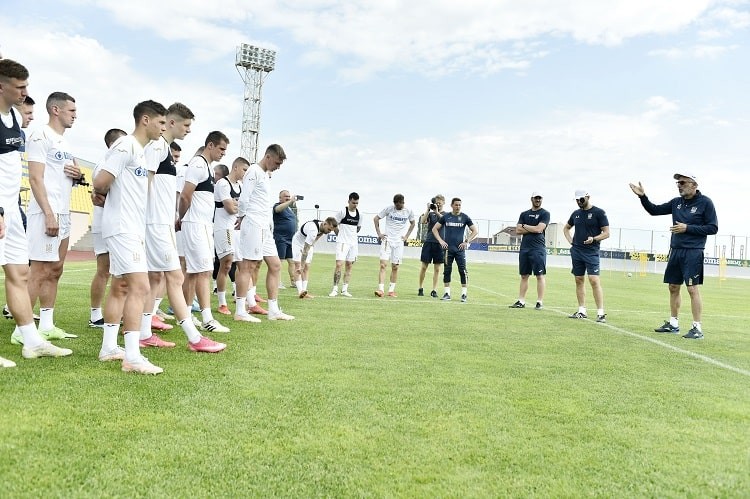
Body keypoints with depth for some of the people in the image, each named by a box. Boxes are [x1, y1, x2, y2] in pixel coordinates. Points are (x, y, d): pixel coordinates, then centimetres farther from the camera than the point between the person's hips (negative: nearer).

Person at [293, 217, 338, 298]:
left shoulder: (322, 227, -14)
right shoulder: (313, 230, -39)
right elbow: (305, 249, -38)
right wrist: (301, 266, -37)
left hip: (308, 244, 7)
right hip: (298, 242, -7)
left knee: (307, 267, -2)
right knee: (298, 265, -17)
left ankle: (304, 291, -4)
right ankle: (300, 291, -24)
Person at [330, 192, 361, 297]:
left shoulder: (359, 213, 6)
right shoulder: (342, 212, -8)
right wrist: (341, 235, 5)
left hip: (354, 242, 5)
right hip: (342, 242, -5)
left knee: (349, 266, 7)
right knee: (339, 264, -11)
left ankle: (345, 290, 13)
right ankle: (335, 289, -3)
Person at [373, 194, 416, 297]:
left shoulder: (408, 211, 0)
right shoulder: (388, 209, -5)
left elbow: (413, 223, 18)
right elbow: (376, 219, 5)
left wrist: (406, 236, 10)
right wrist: (379, 233, 0)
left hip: (399, 242, 2)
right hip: (387, 240, -2)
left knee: (395, 267, 5)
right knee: (383, 264, -12)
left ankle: (391, 290, 14)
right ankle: (381, 289, -14)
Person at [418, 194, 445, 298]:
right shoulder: (430, 213, 9)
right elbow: (422, 221, -8)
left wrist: (437, 212, -16)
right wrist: (428, 209, -8)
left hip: (440, 243, 0)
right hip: (428, 241, 0)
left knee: (437, 268, 2)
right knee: (424, 266, 3)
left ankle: (434, 290, 9)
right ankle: (421, 288, 15)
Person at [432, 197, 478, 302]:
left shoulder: (465, 217, 3)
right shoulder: (445, 217, 6)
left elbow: (475, 231, 7)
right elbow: (434, 229, 12)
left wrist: (467, 241, -3)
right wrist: (440, 241, 0)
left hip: (460, 248, -1)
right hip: (448, 248, 1)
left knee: (463, 271, -6)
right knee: (447, 270, 5)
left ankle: (464, 294, 0)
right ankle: (447, 293, 13)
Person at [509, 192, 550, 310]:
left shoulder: (545, 213, 1)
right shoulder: (524, 214, 16)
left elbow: (539, 229, -13)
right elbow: (518, 230, 5)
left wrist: (525, 226, 0)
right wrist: (533, 229, -5)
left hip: (538, 248, -5)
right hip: (524, 248, 5)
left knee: (540, 275, -4)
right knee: (524, 276, 8)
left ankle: (540, 302, 0)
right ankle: (521, 301, 11)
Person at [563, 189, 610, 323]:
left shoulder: (599, 212, -3)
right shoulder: (576, 213, 13)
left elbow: (606, 233, -5)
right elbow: (566, 228, 28)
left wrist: (593, 239, -21)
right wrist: (570, 241, 12)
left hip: (591, 252, -6)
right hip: (576, 251, 6)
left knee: (594, 280, -14)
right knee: (579, 280, 9)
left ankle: (601, 313, -11)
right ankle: (582, 311, 17)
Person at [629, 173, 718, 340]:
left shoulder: (705, 202, -5)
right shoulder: (676, 202, 10)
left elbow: (713, 228, -7)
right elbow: (654, 210, 15)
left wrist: (687, 228, -15)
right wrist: (642, 196, 1)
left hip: (693, 252, -6)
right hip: (675, 251, 6)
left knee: (693, 289, -8)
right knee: (673, 287, 11)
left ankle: (697, 328, -2)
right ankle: (673, 324, 21)